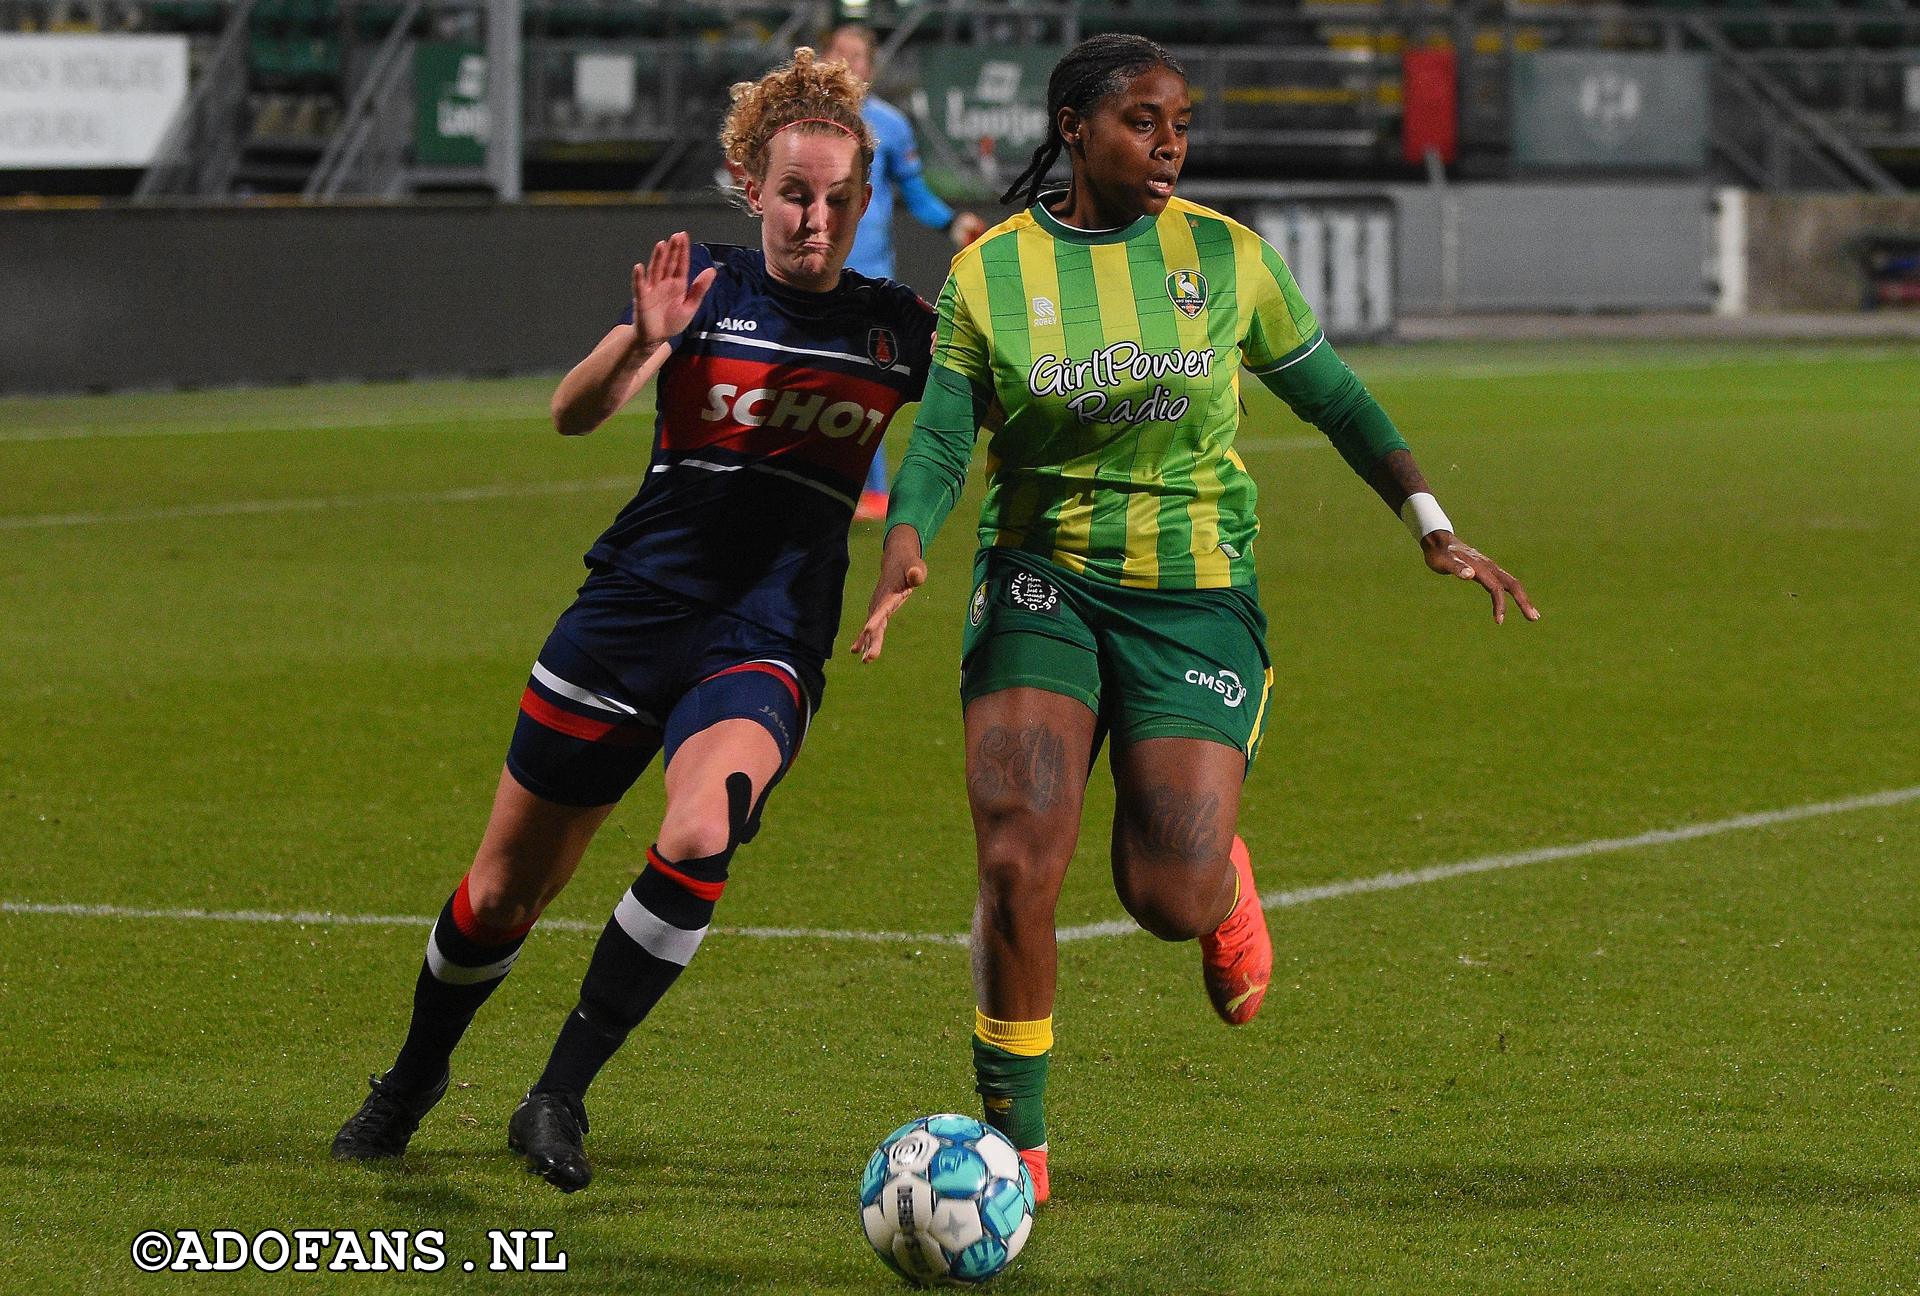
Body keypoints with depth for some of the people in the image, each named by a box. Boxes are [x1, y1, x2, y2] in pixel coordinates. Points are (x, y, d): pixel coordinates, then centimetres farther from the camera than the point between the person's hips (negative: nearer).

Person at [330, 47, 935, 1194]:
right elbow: (574, 413, -14)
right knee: (508, 888, 7)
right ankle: (415, 1078, 35)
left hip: (766, 648, 0)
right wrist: (640, 343, -36)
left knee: (700, 838, -29)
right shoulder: (706, 289, -2)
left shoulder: (896, 326, 4)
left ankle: (560, 1100, -19)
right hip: (629, 619, 0)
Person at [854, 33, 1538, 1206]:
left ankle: (1227, 883, 31)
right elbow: (943, 441, -3)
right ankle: (1015, 1143, -1)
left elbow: (1332, 396, 10)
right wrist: (904, 546, -23)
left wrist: (1433, 525, 3)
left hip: (1194, 591, 0)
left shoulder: (1225, 255, 0)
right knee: (1018, 861, -17)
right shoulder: (991, 272, -2)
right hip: (1042, 580, 0)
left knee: (1171, 902, -10)